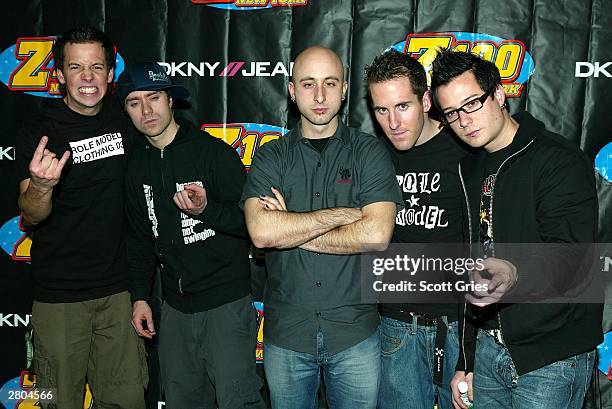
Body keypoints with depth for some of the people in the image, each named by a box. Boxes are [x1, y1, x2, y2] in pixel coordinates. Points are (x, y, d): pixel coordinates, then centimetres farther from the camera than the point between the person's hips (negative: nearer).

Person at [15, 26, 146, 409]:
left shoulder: (122, 117, 2)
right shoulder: (40, 129, -9)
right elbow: (31, 217, -13)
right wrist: (41, 186, -36)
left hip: (117, 288, 3)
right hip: (59, 295, -3)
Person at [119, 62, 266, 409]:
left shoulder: (214, 152, -11)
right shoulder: (138, 166, 8)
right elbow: (141, 239, 16)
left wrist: (207, 210, -29)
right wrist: (140, 296, 12)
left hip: (227, 304, -6)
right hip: (176, 308, 6)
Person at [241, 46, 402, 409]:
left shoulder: (369, 152, -2)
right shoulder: (271, 156, 1)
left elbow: (377, 234, -17)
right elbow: (261, 231, -16)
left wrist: (291, 231, -12)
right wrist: (343, 213, -16)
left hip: (355, 334, -1)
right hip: (286, 335, 1)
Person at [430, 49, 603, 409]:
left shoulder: (560, 161, -12)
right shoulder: (470, 171, 9)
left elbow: (569, 256, -24)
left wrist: (514, 276, -46)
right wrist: (465, 362, 13)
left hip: (551, 361, -6)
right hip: (488, 349, 6)